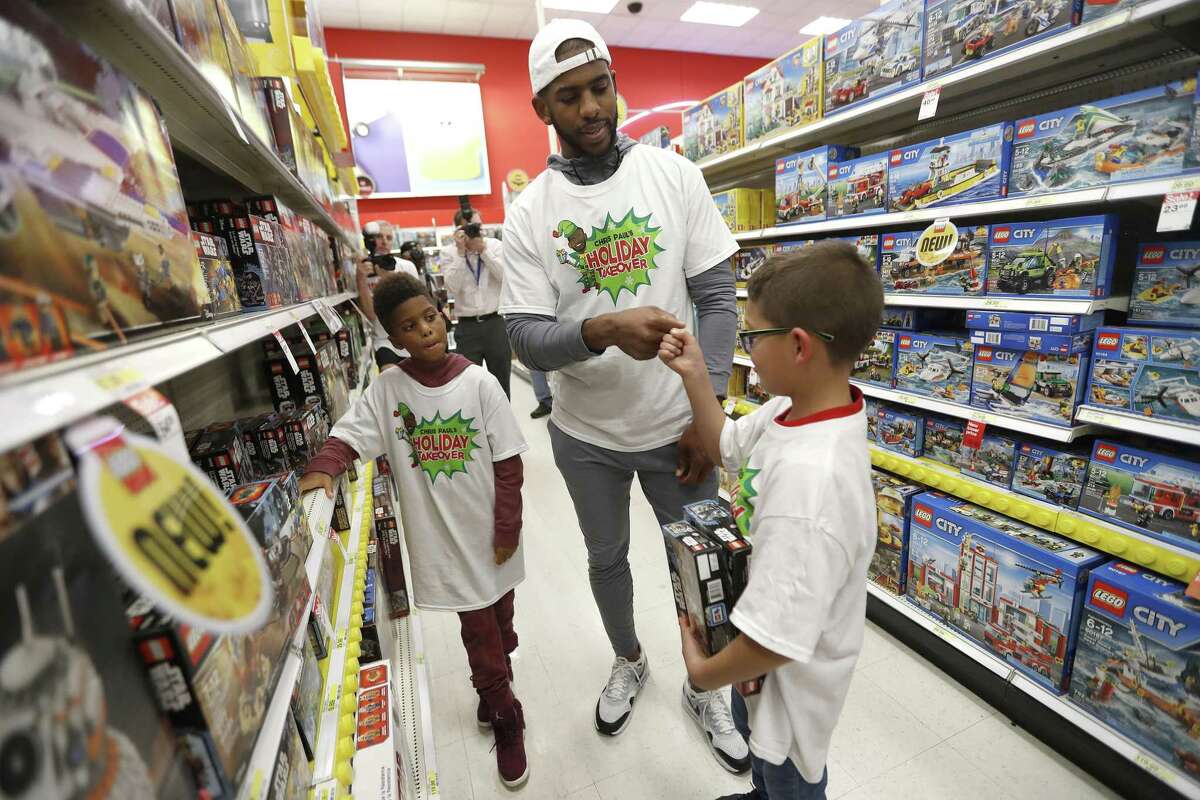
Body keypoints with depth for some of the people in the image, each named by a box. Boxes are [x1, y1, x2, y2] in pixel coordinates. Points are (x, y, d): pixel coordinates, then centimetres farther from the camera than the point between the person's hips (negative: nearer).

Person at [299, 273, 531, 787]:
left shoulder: (478, 383, -14)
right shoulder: (387, 388, -8)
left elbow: (508, 463, -12)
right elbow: (348, 435, -8)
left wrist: (507, 530, -11)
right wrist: (323, 469, -31)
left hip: (490, 532, 0)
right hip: (443, 539, 0)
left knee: (499, 616, 22)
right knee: (475, 627, 14)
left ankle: (494, 687, 53)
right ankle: (504, 716, 39)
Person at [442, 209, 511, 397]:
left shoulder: (495, 245, 3)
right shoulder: (448, 252, 1)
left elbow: (506, 277, -10)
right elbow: (453, 288, -12)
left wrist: (483, 249, -15)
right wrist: (461, 252, -15)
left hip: (496, 323, 1)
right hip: (467, 327, -1)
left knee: (502, 380, 12)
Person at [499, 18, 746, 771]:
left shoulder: (674, 175, -4)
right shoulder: (530, 213, -5)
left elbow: (718, 299, -6)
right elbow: (526, 337, -12)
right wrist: (601, 330, -33)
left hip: (677, 426, 0)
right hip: (586, 435, 1)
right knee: (607, 558, 21)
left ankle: (705, 687, 46)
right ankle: (629, 662, 53)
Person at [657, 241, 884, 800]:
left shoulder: (809, 481, -42)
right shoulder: (792, 409, -15)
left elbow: (778, 640, -35)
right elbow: (727, 446, 5)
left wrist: (704, 672, -15)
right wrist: (693, 375, -9)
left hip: (789, 682, -8)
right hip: (759, 644, 8)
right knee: (752, 730, 37)